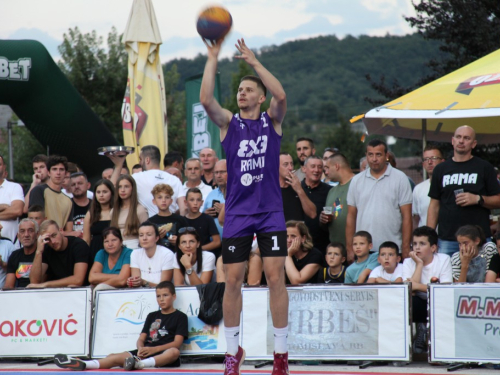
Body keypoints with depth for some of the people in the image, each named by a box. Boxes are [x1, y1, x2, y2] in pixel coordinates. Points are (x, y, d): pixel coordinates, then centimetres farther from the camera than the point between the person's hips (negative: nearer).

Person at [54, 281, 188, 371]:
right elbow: (141, 338, 16)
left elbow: (177, 343, -5)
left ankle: (139, 364, -64)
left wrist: (154, 349, -17)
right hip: (146, 352, 4)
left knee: (174, 352, -41)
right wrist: (141, 348, -10)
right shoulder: (152, 316, 23)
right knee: (115, 357, -20)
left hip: (163, 353, -4)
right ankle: (82, 365, -44)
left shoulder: (180, 317, 7)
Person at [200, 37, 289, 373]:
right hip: (237, 213, 1)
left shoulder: (272, 121, 5)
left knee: (276, 277, -6)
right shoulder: (228, 123, 7)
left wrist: (254, 61, -13)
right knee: (233, 280, 1)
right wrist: (213, 58, -14)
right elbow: (206, 100, -11)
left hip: (270, 212, -1)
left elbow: (281, 95, -16)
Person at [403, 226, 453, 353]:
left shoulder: (444, 259, -5)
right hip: (419, 305, 1)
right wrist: (419, 264, -14)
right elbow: (411, 291, -15)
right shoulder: (408, 262, 0)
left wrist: (418, 286, -20)